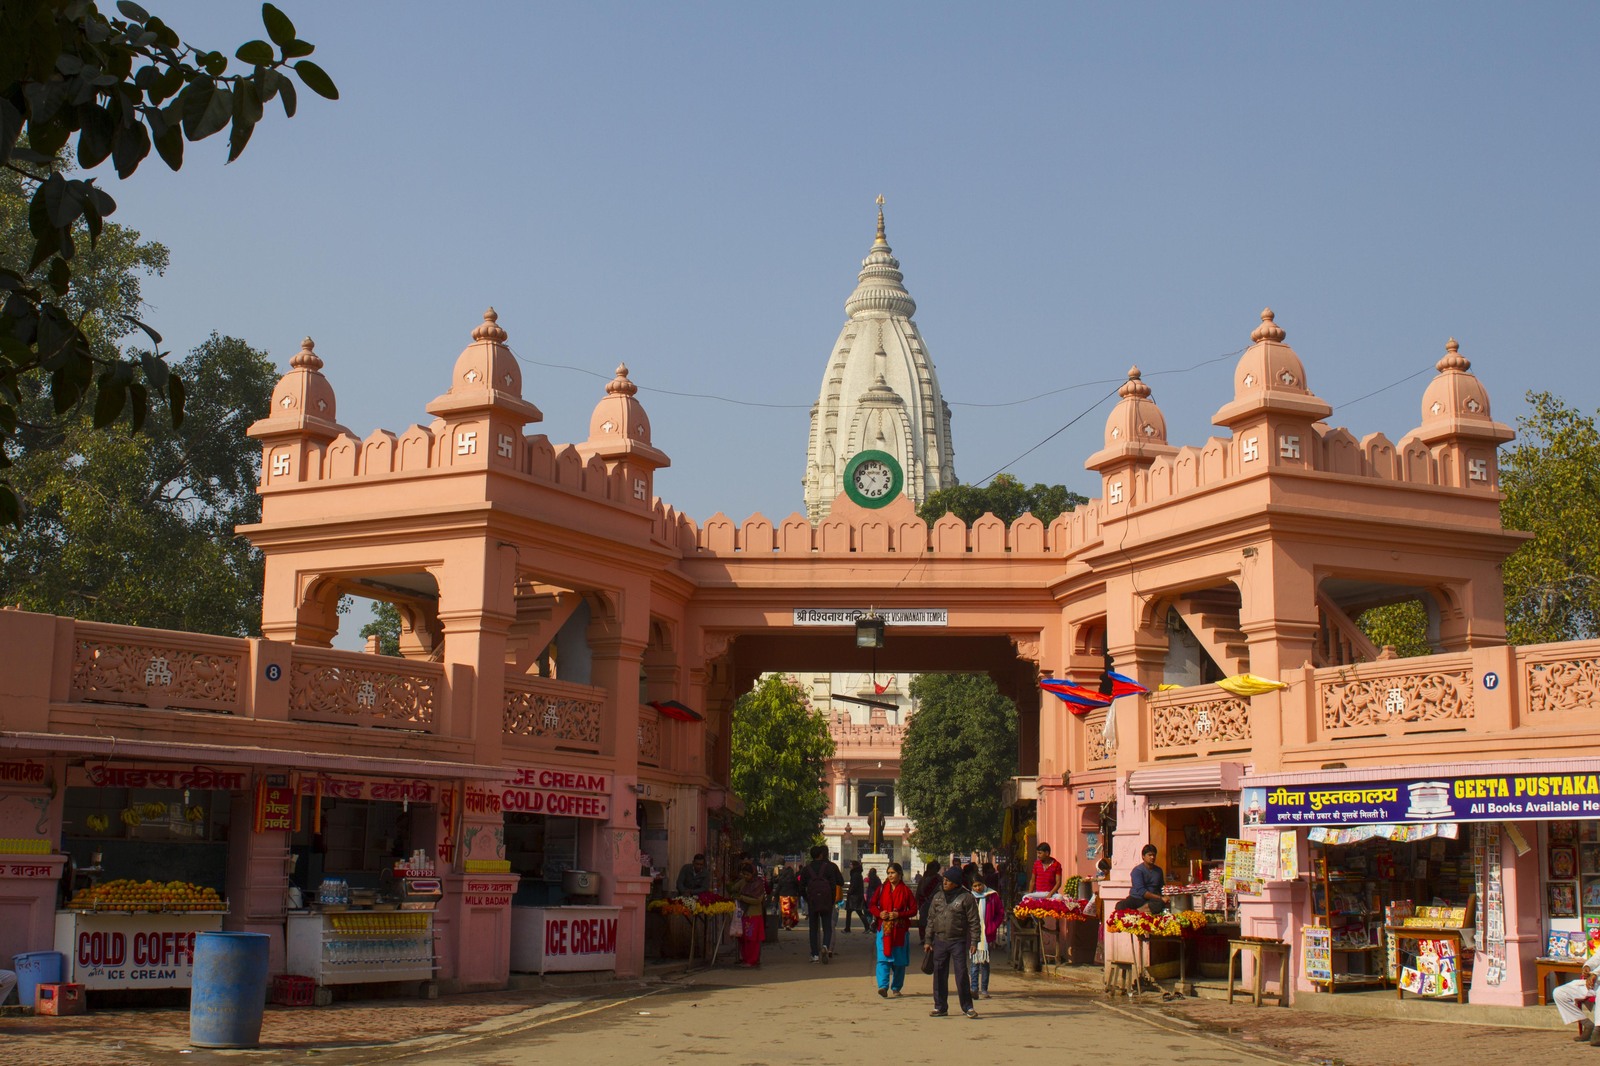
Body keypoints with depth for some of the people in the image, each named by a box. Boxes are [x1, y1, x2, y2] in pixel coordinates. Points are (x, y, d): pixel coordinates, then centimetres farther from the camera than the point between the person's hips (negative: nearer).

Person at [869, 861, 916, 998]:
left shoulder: (906, 891, 1)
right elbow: (871, 904, 12)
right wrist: (879, 913, -8)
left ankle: (896, 988, 16)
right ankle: (883, 986, -20)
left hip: (900, 929, -1)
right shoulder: (882, 889, 7)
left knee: (899, 960, 5)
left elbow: (913, 909, 0)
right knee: (883, 958, -12)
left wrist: (899, 914, -14)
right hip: (884, 928, 1)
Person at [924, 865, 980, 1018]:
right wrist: (928, 940, 10)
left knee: (961, 974, -4)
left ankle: (967, 1007, 5)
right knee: (939, 974, 6)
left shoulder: (966, 897, -6)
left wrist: (974, 942, -10)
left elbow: (974, 921, -5)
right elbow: (931, 919, 13)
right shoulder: (938, 896, 8)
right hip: (940, 941, 4)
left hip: (958, 941, -4)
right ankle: (940, 1007, 15)